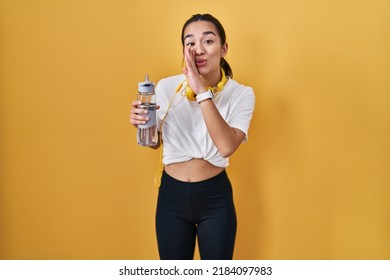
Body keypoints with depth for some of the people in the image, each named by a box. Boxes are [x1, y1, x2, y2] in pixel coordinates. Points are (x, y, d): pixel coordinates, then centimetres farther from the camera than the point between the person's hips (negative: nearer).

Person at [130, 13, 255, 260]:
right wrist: (141, 123, -14)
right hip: (172, 195, 2)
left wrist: (202, 92, -30)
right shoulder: (166, 87, -7)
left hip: (215, 197, -1)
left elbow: (227, 147, -28)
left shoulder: (241, 94, -11)